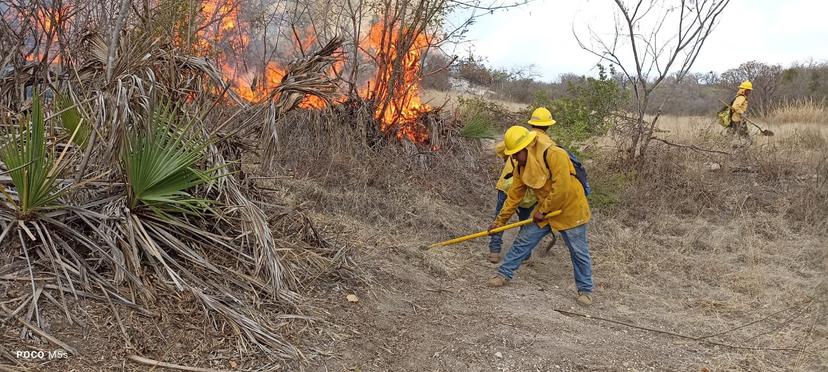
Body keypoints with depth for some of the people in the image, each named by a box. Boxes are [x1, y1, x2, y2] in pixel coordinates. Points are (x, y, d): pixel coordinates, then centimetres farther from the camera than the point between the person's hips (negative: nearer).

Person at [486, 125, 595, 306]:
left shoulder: (555, 155, -27)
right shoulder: (521, 167, -4)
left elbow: (561, 189, -31)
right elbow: (514, 195, 4)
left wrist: (543, 211, -21)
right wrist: (500, 220, 5)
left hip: (570, 210, -6)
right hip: (544, 211, 6)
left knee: (579, 252, 5)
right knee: (522, 241, 4)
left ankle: (585, 290, 19)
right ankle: (504, 274, 16)